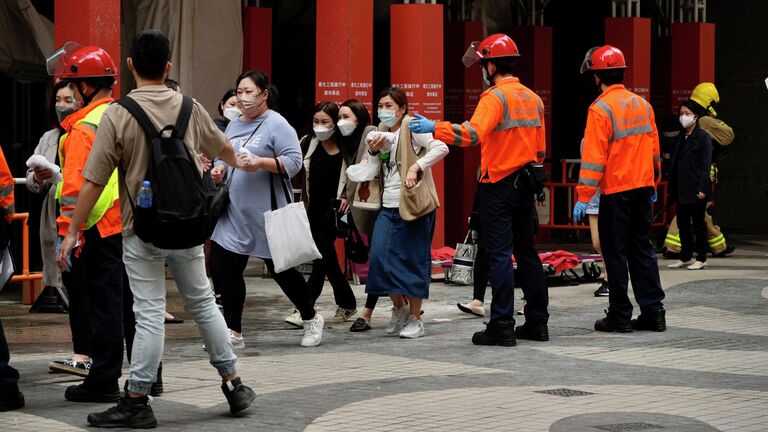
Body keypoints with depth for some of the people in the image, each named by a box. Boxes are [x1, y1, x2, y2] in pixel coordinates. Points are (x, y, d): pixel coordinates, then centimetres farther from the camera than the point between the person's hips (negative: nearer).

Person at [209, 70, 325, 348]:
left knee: (281, 270, 5)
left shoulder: (276, 124, -9)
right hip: (234, 212, 7)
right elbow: (223, 156, 25)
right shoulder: (234, 125, 13)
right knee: (224, 268, 1)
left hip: (266, 214, -7)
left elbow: (294, 162, -16)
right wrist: (218, 169, 3)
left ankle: (311, 320, 27)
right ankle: (233, 333, 10)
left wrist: (260, 162, -27)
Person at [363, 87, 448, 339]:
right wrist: (373, 152, 1)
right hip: (388, 206, 7)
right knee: (380, 258, -1)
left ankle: (415, 318, 9)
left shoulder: (411, 128, -6)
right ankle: (399, 308, 20)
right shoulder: (381, 133, 16)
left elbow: (441, 148, -19)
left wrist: (416, 166, -27)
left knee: (412, 260, -2)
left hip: (412, 204, -7)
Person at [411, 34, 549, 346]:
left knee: (499, 255, -6)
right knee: (526, 252, 14)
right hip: (525, 185, 8)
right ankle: (537, 322, 18)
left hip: (499, 185, -8)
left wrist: (434, 128, -30)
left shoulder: (495, 97, -13)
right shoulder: (532, 98, 13)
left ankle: (502, 326, -7)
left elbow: (472, 133, -30)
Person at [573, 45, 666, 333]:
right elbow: (654, 149, 16)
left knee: (615, 253, 1)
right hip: (642, 189, 7)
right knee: (642, 249, 12)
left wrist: (583, 197, -15)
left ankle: (620, 315, 5)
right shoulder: (642, 104, 10)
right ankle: (653, 311, 11)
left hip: (615, 191, -6)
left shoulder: (600, 109, -12)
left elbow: (593, 157, -16)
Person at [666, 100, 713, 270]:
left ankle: (701, 258, 7)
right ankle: (685, 257, 18)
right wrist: (673, 188, 11)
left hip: (695, 190, -7)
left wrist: (702, 188, -18)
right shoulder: (681, 138, 14)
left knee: (698, 223, 0)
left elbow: (705, 165, -12)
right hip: (681, 190, 7)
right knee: (683, 224, 10)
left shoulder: (703, 137, -7)